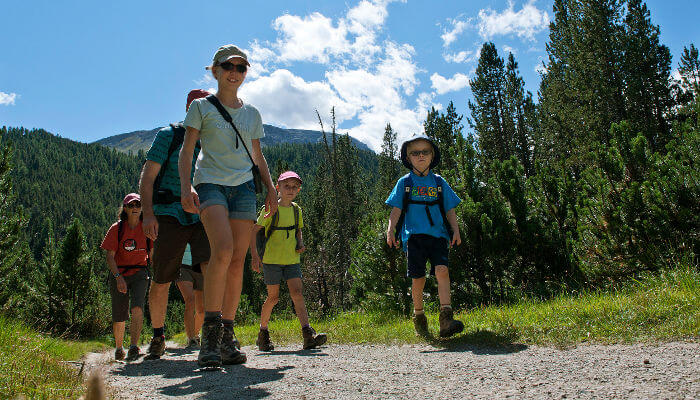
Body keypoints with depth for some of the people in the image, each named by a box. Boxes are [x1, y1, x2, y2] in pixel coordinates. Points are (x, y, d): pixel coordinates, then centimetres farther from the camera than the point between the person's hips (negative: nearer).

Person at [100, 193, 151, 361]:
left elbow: (152, 254, 9)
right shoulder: (117, 228, -5)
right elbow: (110, 256, -8)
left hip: (139, 273, 0)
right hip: (118, 274, 0)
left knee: (137, 308, -23)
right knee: (119, 317, 6)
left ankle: (134, 347, -20)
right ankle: (118, 348, 30)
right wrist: (118, 277, -21)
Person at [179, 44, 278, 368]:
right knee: (223, 250, -25)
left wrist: (271, 188, 9)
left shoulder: (251, 114, 19)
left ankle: (227, 336, 5)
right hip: (210, 182, -4)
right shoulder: (201, 107, 8)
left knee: (238, 261, -3)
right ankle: (210, 333, -18)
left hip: (243, 186, 4)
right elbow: (186, 150, 2)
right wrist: (185, 186, -13)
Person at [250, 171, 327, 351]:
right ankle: (263, 333, 20)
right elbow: (254, 230, -6)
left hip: (292, 259, 4)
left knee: (297, 292, -8)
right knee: (273, 297, 0)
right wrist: (254, 255, -14)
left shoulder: (296, 209, 8)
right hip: (271, 260, -3)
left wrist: (300, 243, 3)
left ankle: (308, 335, -16)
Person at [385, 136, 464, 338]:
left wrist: (455, 230, 4)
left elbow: (449, 210, 15)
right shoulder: (404, 183, 9)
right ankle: (418, 317, 19)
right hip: (414, 235, -1)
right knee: (418, 278, -1)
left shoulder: (439, 182, 13)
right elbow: (396, 210, 6)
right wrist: (391, 230, -6)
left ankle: (446, 319, -21)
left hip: (438, 235, 1)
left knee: (442, 270, -18)